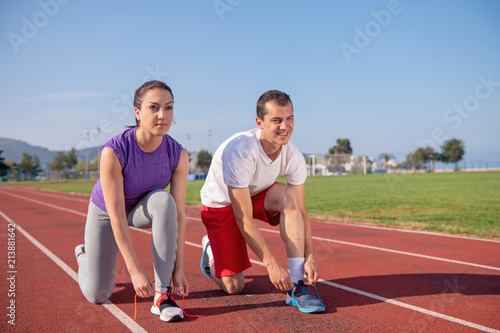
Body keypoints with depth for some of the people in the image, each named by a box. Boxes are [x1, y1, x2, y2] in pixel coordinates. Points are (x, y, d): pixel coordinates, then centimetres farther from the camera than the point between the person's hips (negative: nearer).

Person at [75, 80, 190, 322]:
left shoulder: (178, 155, -26)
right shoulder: (113, 152, -35)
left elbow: (179, 213, -22)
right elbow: (116, 216, -34)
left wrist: (178, 268, -24)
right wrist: (135, 270, -36)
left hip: (143, 208, 2)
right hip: (105, 211, -2)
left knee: (164, 201, -36)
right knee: (97, 295, 0)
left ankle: (162, 293, -27)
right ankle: (85, 256, 37)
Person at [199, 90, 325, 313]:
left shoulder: (293, 157, -20)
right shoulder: (239, 152, -36)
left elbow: (300, 212, -14)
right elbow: (243, 219, -34)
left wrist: (309, 257, -25)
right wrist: (271, 264, -35)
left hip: (256, 194, 4)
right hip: (221, 204, -4)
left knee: (289, 196, -31)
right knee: (234, 287, -6)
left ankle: (297, 286, -25)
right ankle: (210, 248, 28)